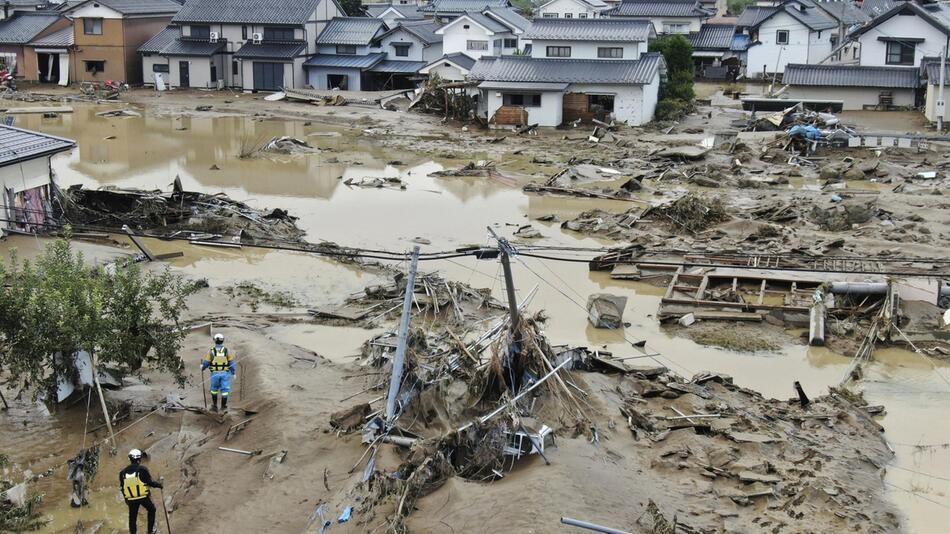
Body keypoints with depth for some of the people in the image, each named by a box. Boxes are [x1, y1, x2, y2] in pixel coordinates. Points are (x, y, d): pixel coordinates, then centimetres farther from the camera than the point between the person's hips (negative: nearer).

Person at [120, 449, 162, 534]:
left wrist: (126, 498, 20)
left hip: (131, 499, 3)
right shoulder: (142, 469, -14)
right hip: (144, 497, -3)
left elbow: (122, 487, 6)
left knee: (132, 518, 15)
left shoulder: (123, 472, -1)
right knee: (151, 510, 23)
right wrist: (158, 484, 5)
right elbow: (150, 482, -14)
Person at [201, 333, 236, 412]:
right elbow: (232, 362, -4)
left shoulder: (211, 351, -10)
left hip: (215, 373, 0)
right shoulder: (227, 351, -8)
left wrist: (202, 368, 18)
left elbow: (206, 362, -3)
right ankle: (223, 407, 7)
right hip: (225, 373, 0)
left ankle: (214, 406, 22)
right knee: (224, 390, 6)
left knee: (214, 389, 18)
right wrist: (233, 373, 7)